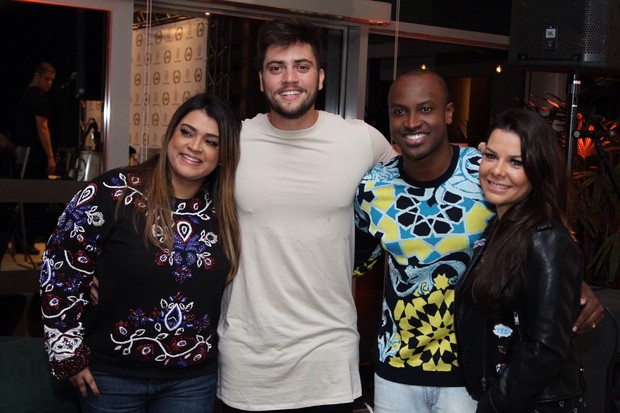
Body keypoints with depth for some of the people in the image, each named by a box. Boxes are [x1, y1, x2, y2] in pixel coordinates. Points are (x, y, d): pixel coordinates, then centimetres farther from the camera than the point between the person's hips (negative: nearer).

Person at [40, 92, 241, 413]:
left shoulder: (226, 213, -1)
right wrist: (70, 356, -7)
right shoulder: (114, 192, -12)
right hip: (111, 376, -2)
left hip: (194, 380, 3)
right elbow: (60, 271, -8)